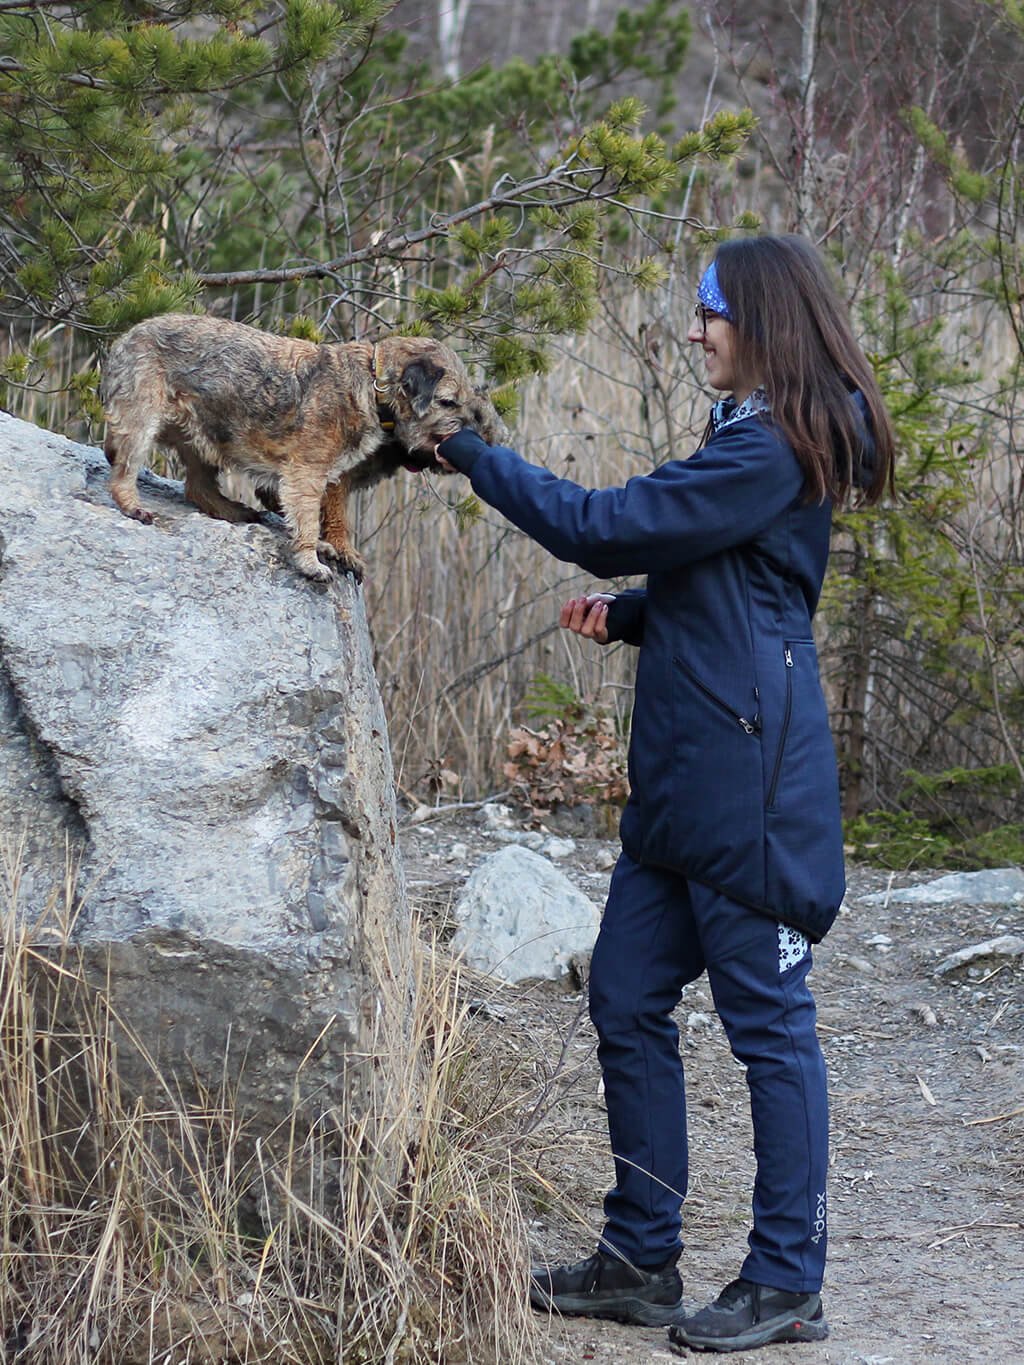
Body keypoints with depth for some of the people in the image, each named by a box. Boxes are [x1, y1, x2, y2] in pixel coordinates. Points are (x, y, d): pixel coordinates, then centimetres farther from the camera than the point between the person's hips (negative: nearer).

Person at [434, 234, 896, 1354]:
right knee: (626, 1001, 12)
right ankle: (640, 1259, 21)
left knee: (767, 1023, -2)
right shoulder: (756, 440, 17)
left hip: (748, 788, -11)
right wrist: (624, 613, 8)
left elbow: (608, 526, -17)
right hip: (684, 786, 11)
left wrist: (472, 457, -8)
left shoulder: (770, 451, -15)